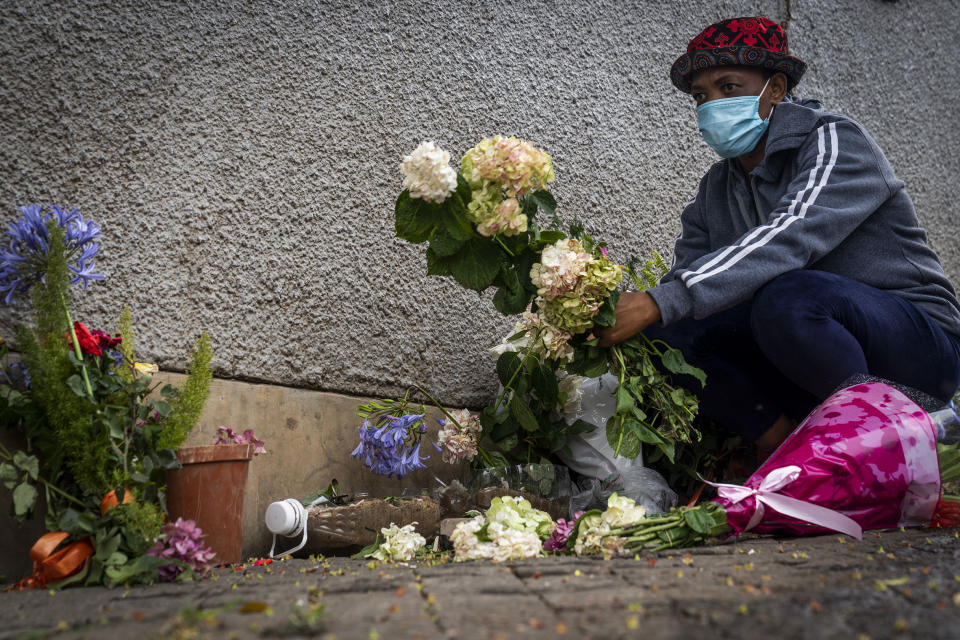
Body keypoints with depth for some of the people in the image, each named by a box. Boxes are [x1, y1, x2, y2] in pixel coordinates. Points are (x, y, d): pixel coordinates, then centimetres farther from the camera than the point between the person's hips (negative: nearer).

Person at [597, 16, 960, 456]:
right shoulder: (714, 193, 10)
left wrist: (659, 301, -38)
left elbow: (789, 238, -30)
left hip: (919, 346, -5)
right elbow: (682, 281, 1)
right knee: (666, 333, -14)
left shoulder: (836, 141, -11)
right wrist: (620, 319, -21)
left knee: (785, 298, -36)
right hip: (808, 367, 5)